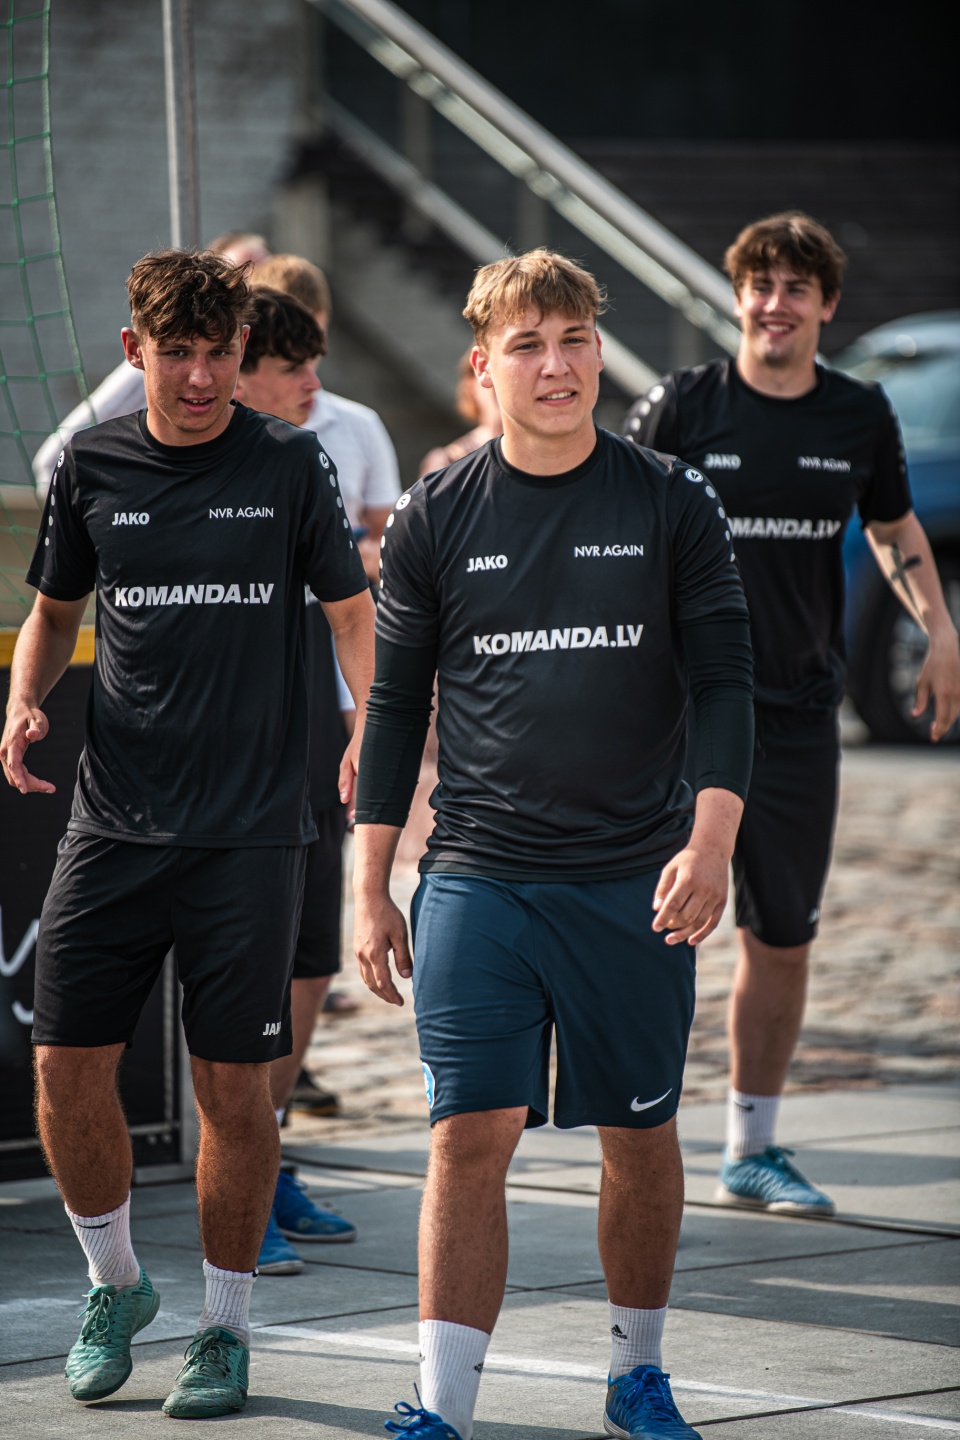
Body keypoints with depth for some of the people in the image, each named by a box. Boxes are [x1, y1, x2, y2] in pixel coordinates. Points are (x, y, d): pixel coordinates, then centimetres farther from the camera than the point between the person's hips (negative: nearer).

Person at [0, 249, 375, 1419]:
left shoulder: (288, 467, -2)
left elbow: (351, 610, 5)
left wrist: (371, 734, -7)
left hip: (249, 831, -2)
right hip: (113, 826, 3)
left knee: (233, 1084, 0)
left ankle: (227, 1326, 16)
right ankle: (114, 1282, 25)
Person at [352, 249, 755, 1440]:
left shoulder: (671, 505, 1)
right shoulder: (434, 519, 3)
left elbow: (724, 682, 0)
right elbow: (396, 704, 8)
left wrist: (711, 840, -15)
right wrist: (371, 887, 4)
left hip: (635, 882, 0)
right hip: (477, 881, 0)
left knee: (640, 1138, 8)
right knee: (471, 1134, -7)